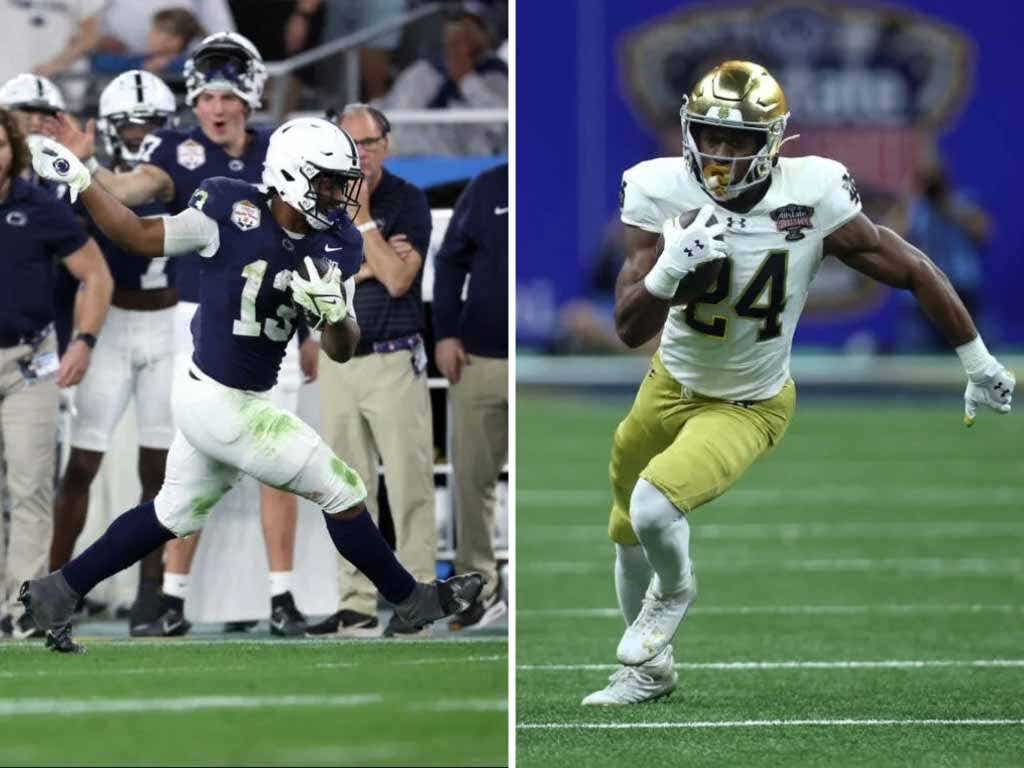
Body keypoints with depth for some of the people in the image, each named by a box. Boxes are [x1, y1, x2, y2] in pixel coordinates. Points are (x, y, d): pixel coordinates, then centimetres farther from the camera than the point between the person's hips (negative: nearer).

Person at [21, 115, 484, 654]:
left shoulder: (336, 246, -2)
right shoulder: (232, 213, -20)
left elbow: (341, 352, -1)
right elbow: (142, 238, -5)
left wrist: (335, 312, -22)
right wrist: (79, 182, -9)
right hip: (222, 407, -7)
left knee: (175, 515, 21)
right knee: (342, 491, 1)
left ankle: (56, 593, 31)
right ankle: (413, 602, 18)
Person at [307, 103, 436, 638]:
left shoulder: (408, 201, -4)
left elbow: (398, 280, -15)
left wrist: (362, 217, -14)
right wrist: (368, 267, -11)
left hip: (393, 359, -4)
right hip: (338, 360, 4)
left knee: (409, 483, -5)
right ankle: (356, 603, 9)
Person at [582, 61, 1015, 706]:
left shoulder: (812, 198, -27)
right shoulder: (661, 194, -22)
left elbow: (912, 272, -14)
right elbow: (631, 328, -21)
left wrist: (980, 364, -6)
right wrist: (669, 269, -42)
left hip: (748, 408, -3)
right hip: (672, 383, 3)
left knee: (655, 507, -25)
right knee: (630, 537, 20)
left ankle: (674, 589, 13)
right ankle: (652, 667, 49)